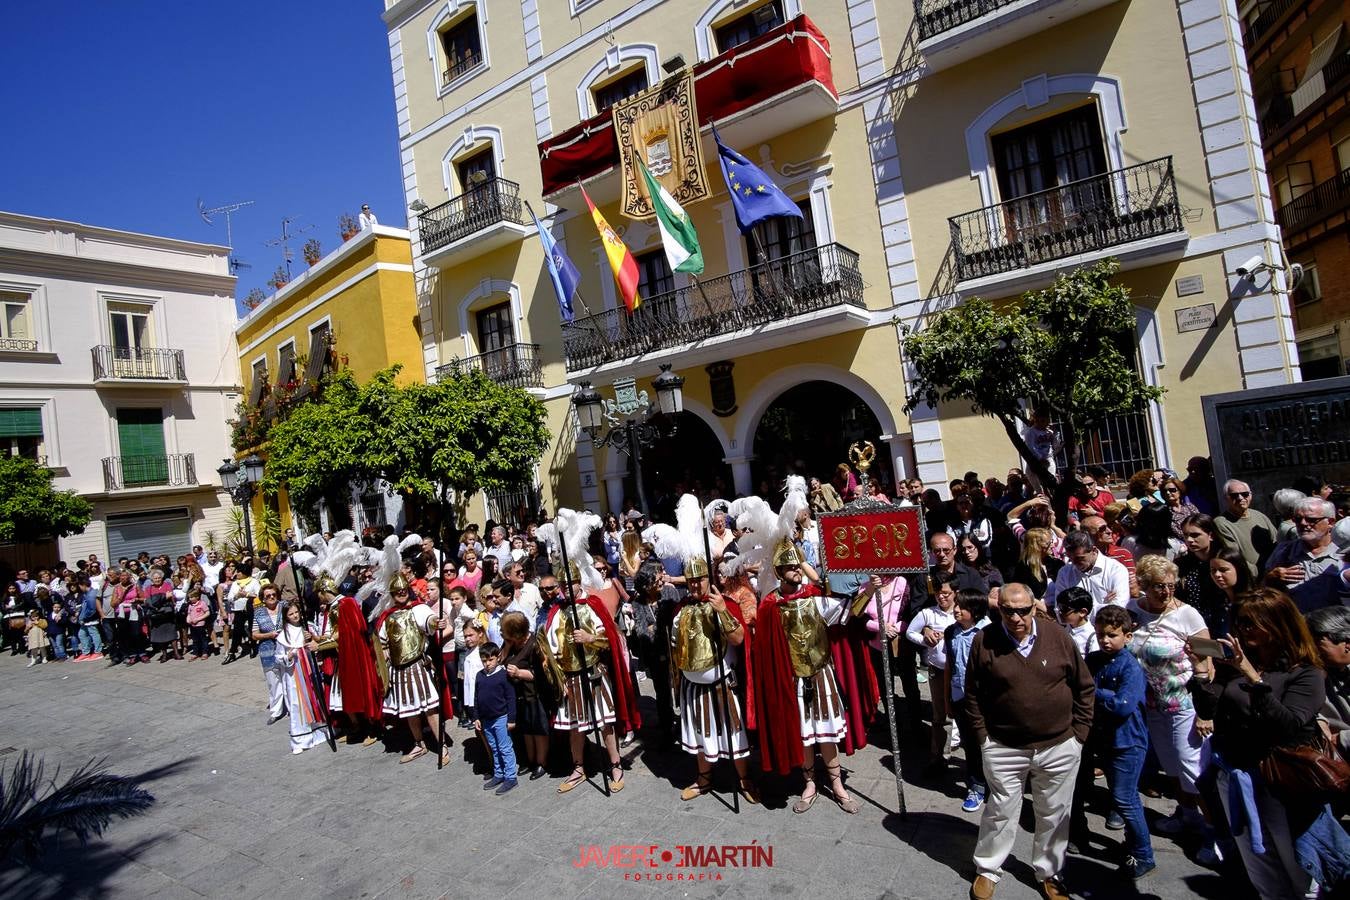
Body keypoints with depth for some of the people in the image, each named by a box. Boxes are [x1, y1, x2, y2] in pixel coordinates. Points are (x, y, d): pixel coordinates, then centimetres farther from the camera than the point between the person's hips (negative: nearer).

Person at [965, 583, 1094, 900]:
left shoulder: (1058, 638, -6)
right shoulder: (984, 641, -10)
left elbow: (1084, 687, 5)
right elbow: (973, 694, -1)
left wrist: (1078, 733, 2)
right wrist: (983, 737, -2)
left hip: (1060, 748, 2)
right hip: (1003, 749, -1)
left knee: (1054, 815, 17)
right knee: (1000, 814, 11)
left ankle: (1049, 873, 39)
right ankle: (987, 871, 32)